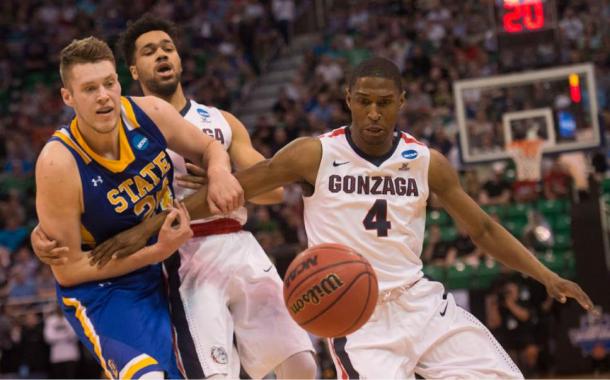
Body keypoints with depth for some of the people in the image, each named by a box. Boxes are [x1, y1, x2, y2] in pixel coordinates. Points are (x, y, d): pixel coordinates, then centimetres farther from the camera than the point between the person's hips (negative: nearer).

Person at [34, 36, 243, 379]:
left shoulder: (149, 114, -15)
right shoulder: (59, 164, -28)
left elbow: (208, 146, 6)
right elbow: (67, 269, -21)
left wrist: (219, 172, -19)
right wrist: (158, 251, -26)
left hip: (161, 276, 6)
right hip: (101, 290, -6)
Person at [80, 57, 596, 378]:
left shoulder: (427, 162, 1)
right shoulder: (316, 155, -8)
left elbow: (483, 227, 11)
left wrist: (546, 276, 2)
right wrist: (147, 228, -11)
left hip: (419, 300, 4)